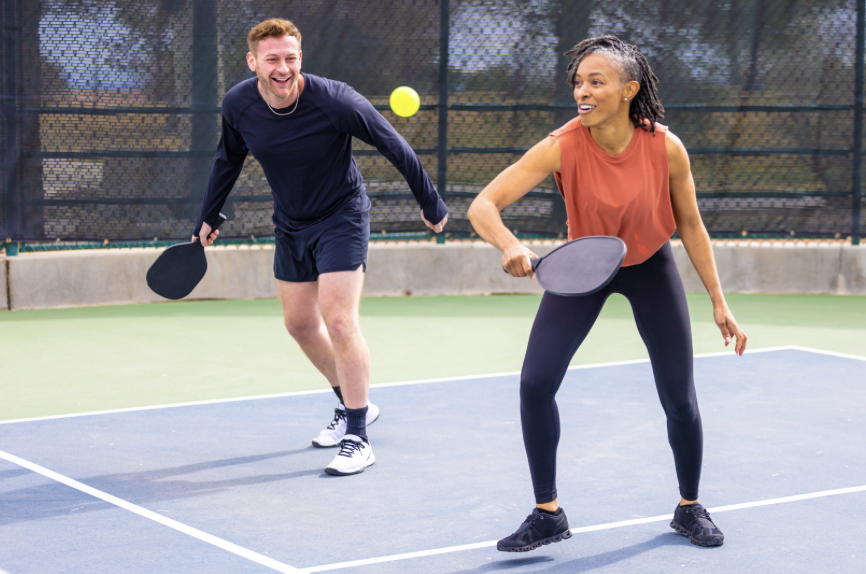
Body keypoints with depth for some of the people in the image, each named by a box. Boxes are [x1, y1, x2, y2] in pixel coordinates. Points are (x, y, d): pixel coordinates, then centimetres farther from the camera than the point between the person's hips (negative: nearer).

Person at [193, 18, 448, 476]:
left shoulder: (335, 101, -27)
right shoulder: (238, 105, -13)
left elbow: (395, 147, -14)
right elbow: (228, 160, 9)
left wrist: (431, 204, -7)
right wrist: (208, 217, 14)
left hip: (341, 218, -6)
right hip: (290, 225, 6)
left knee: (338, 319, -16)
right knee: (299, 323, 13)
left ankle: (358, 438, -10)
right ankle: (352, 403, 34)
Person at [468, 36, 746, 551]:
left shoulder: (666, 148, -25)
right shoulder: (563, 147, -29)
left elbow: (690, 225, -9)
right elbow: (483, 206, -33)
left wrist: (719, 301, -7)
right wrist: (510, 245, -55)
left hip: (650, 267, 0)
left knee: (679, 397, 0)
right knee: (535, 383, -12)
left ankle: (690, 508, 27)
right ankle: (548, 515, 4)